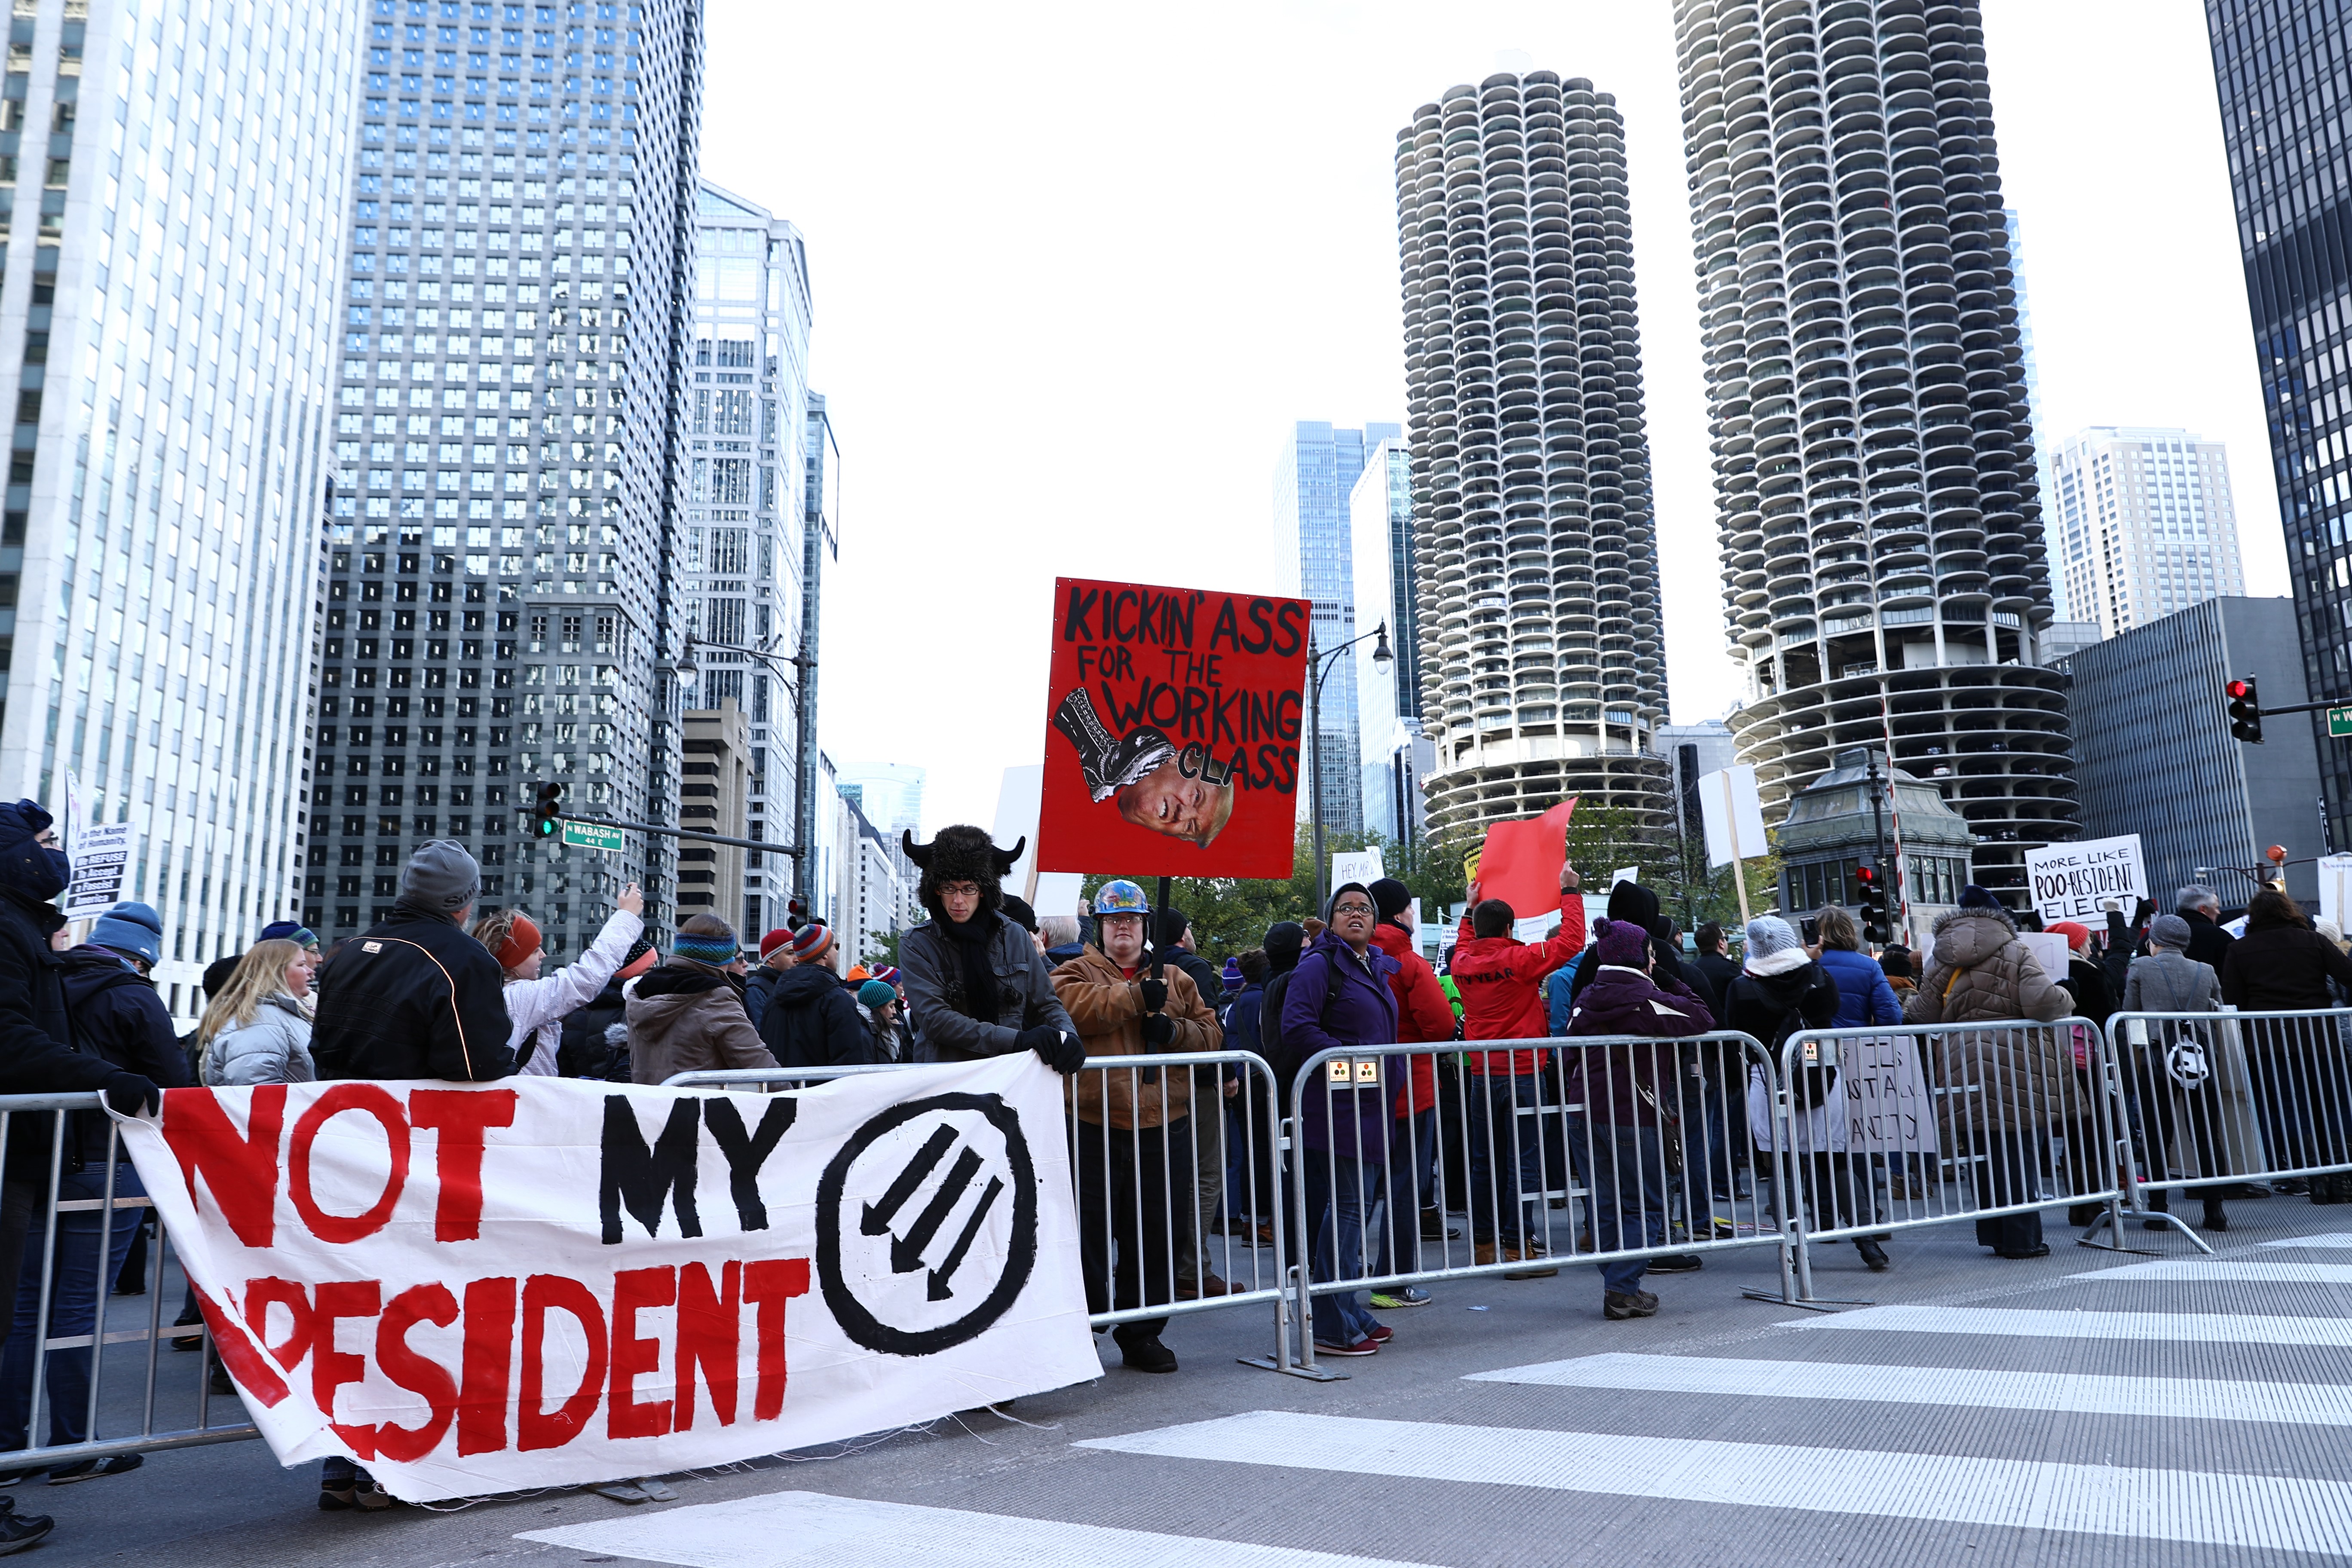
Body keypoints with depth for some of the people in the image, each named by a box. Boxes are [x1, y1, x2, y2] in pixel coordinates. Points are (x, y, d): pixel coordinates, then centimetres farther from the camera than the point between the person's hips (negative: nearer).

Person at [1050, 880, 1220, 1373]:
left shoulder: (1174, 979, 17)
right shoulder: (1076, 972, 7)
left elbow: (1208, 1032, 12)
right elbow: (1074, 1006, -16)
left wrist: (1173, 1031, -7)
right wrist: (1136, 996, -18)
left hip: (1163, 1127, 3)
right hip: (1093, 1125, -3)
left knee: (1157, 1234, 9)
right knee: (1088, 1234, 0)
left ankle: (1142, 1333, 24)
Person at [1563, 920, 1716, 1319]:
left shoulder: (1585, 999, 9)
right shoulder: (1647, 999, -12)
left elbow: (1571, 1053, 12)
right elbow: (1702, 1018, -8)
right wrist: (1671, 982, 3)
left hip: (1590, 1111, 7)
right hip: (1634, 1116, -7)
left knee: (1606, 1204, 12)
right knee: (1644, 1206, 1)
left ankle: (1616, 1285, 16)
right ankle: (1622, 1290, -5)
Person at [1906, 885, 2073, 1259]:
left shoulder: (1941, 961, 8)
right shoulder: (2013, 953, -2)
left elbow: (1920, 1015, 8)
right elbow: (2042, 1002, -13)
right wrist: (2063, 997, 8)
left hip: (1962, 1070, 3)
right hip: (2015, 1066, -3)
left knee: (1984, 1155, 12)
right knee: (2018, 1153, 2)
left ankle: (1995, 1235, 18)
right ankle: (2020, 1238, 5)